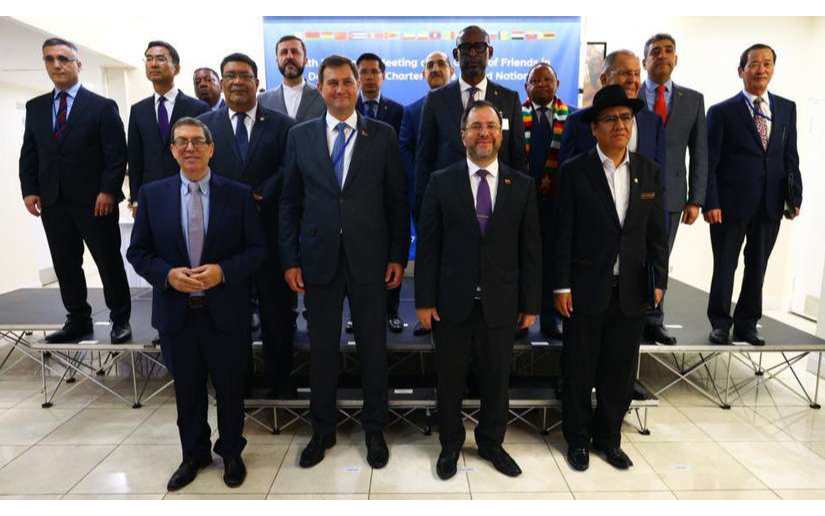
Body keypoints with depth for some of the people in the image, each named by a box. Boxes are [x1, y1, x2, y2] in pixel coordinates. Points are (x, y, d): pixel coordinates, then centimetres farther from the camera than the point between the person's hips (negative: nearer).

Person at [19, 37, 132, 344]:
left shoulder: (103, 106, -1)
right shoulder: (35, 107, 13)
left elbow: (117, 154, -6)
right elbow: (29, 154, 14)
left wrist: (108, 191, -14)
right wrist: (29, 190, 2)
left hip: (95, 202, -4)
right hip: (53, 202, 5)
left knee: (110, 263, 3)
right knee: (65, 266, 9)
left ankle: (121, 320, 15)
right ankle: (78, 322, 20)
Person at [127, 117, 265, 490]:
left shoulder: (238, 194, -2)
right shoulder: (152, 194, 2)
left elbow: (256, 249, -3)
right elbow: (138, 251, 3)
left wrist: (223, 271, -18)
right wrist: (168, 274, -15)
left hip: (226, 311, -1)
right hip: (177, 312, 2)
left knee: (230, 388, 12)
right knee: (187, 390, 16)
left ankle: (231, 452, 35)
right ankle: (194, 454, 38)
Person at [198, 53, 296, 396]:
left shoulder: (282, 125, 3)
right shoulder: (204, 124, 7)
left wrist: (259, 198, -17)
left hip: (271, 233, -1)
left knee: (277, 314, 8)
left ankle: (279, 384, 24)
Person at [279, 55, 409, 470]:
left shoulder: (383, 135, 2)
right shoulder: (300, 136, 6)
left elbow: (397, 200, 2)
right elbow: (290, 203, 6)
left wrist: (398, 256, -2)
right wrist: (290, 259, 1)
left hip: (369, 259, -1)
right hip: (319, 259, 1)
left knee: (373, 346, 9)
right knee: (322, 348, 11)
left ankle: (374, 429, 28)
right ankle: (323, 430, 29)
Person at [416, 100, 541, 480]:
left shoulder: (522, 185, 3)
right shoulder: (441, 182, -1)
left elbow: (530, 249, 3)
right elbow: (428, 246, -2)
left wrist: (530, 304, 2)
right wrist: (424, 300, -5)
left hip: (501, 303, 1)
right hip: (452, 302, -1)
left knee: (497, 379, 14)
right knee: (450, 380, 13)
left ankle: (491, 443, 37)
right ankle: (450, 445, 34)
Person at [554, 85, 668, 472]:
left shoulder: (649, 171, 6)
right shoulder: (575, 171, -5)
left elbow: (657, 233, 8)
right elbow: (563, 233, -6)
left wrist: (658, 281, 4)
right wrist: (562, 286, -8)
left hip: (631, 292, 3)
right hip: (587, 290, -3)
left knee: (620, 372, 12)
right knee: (579, 371, 9)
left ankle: (609, 439, 32)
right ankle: (578, 439, 28)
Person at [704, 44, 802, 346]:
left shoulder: (787, 108, 10)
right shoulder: (722, 112, -2)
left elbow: (791, 157, 10)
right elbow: (709, 162, -6)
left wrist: (795, 197, 3)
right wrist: (710, 203, -12)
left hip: (770, 205, 4)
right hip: (731, 204, -4)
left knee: (757, 267, 10)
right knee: (725, 266, 5)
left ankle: (746, 325, 24)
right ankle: (720, 324, 20)